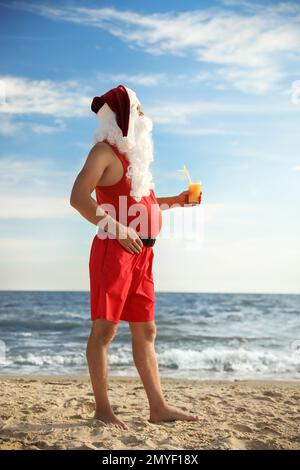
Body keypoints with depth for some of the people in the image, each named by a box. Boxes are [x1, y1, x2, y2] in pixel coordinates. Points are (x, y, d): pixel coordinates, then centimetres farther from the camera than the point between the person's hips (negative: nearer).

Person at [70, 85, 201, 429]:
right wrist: (116, 228, -22)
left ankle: (158, 407, 14)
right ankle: (102, 408, 1)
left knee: (145, 331, 9)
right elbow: (78, 197, -15)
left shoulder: (134, 154, 22)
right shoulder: (105, 151, -4)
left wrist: (174, 201, 24)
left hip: (142, 253, 9)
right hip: (114, 250, -9)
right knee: (105, 328, -5)